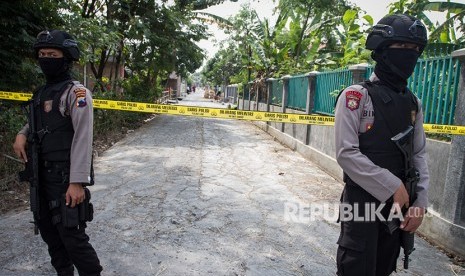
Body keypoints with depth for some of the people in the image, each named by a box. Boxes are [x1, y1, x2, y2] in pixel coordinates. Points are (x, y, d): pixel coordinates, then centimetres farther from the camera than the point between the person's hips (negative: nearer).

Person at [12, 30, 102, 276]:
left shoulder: (76, 92, -13)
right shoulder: (41, 93, 12)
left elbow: (82, 139, -20)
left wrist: (77, 182, -25)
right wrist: (22, 134, 5)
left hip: (65, 177, -8)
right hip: (41, 174, 9)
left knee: (72, 236, -5)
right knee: (48, 230, 18)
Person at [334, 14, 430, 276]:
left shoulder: (413, 103, 8)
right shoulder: (356, 96, -12)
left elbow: (419, 155, 10)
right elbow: (347, 154, -18)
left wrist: (420, 202, 1)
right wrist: (393, 187, -16)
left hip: (400, 202, 6)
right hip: (362, 201, -6)